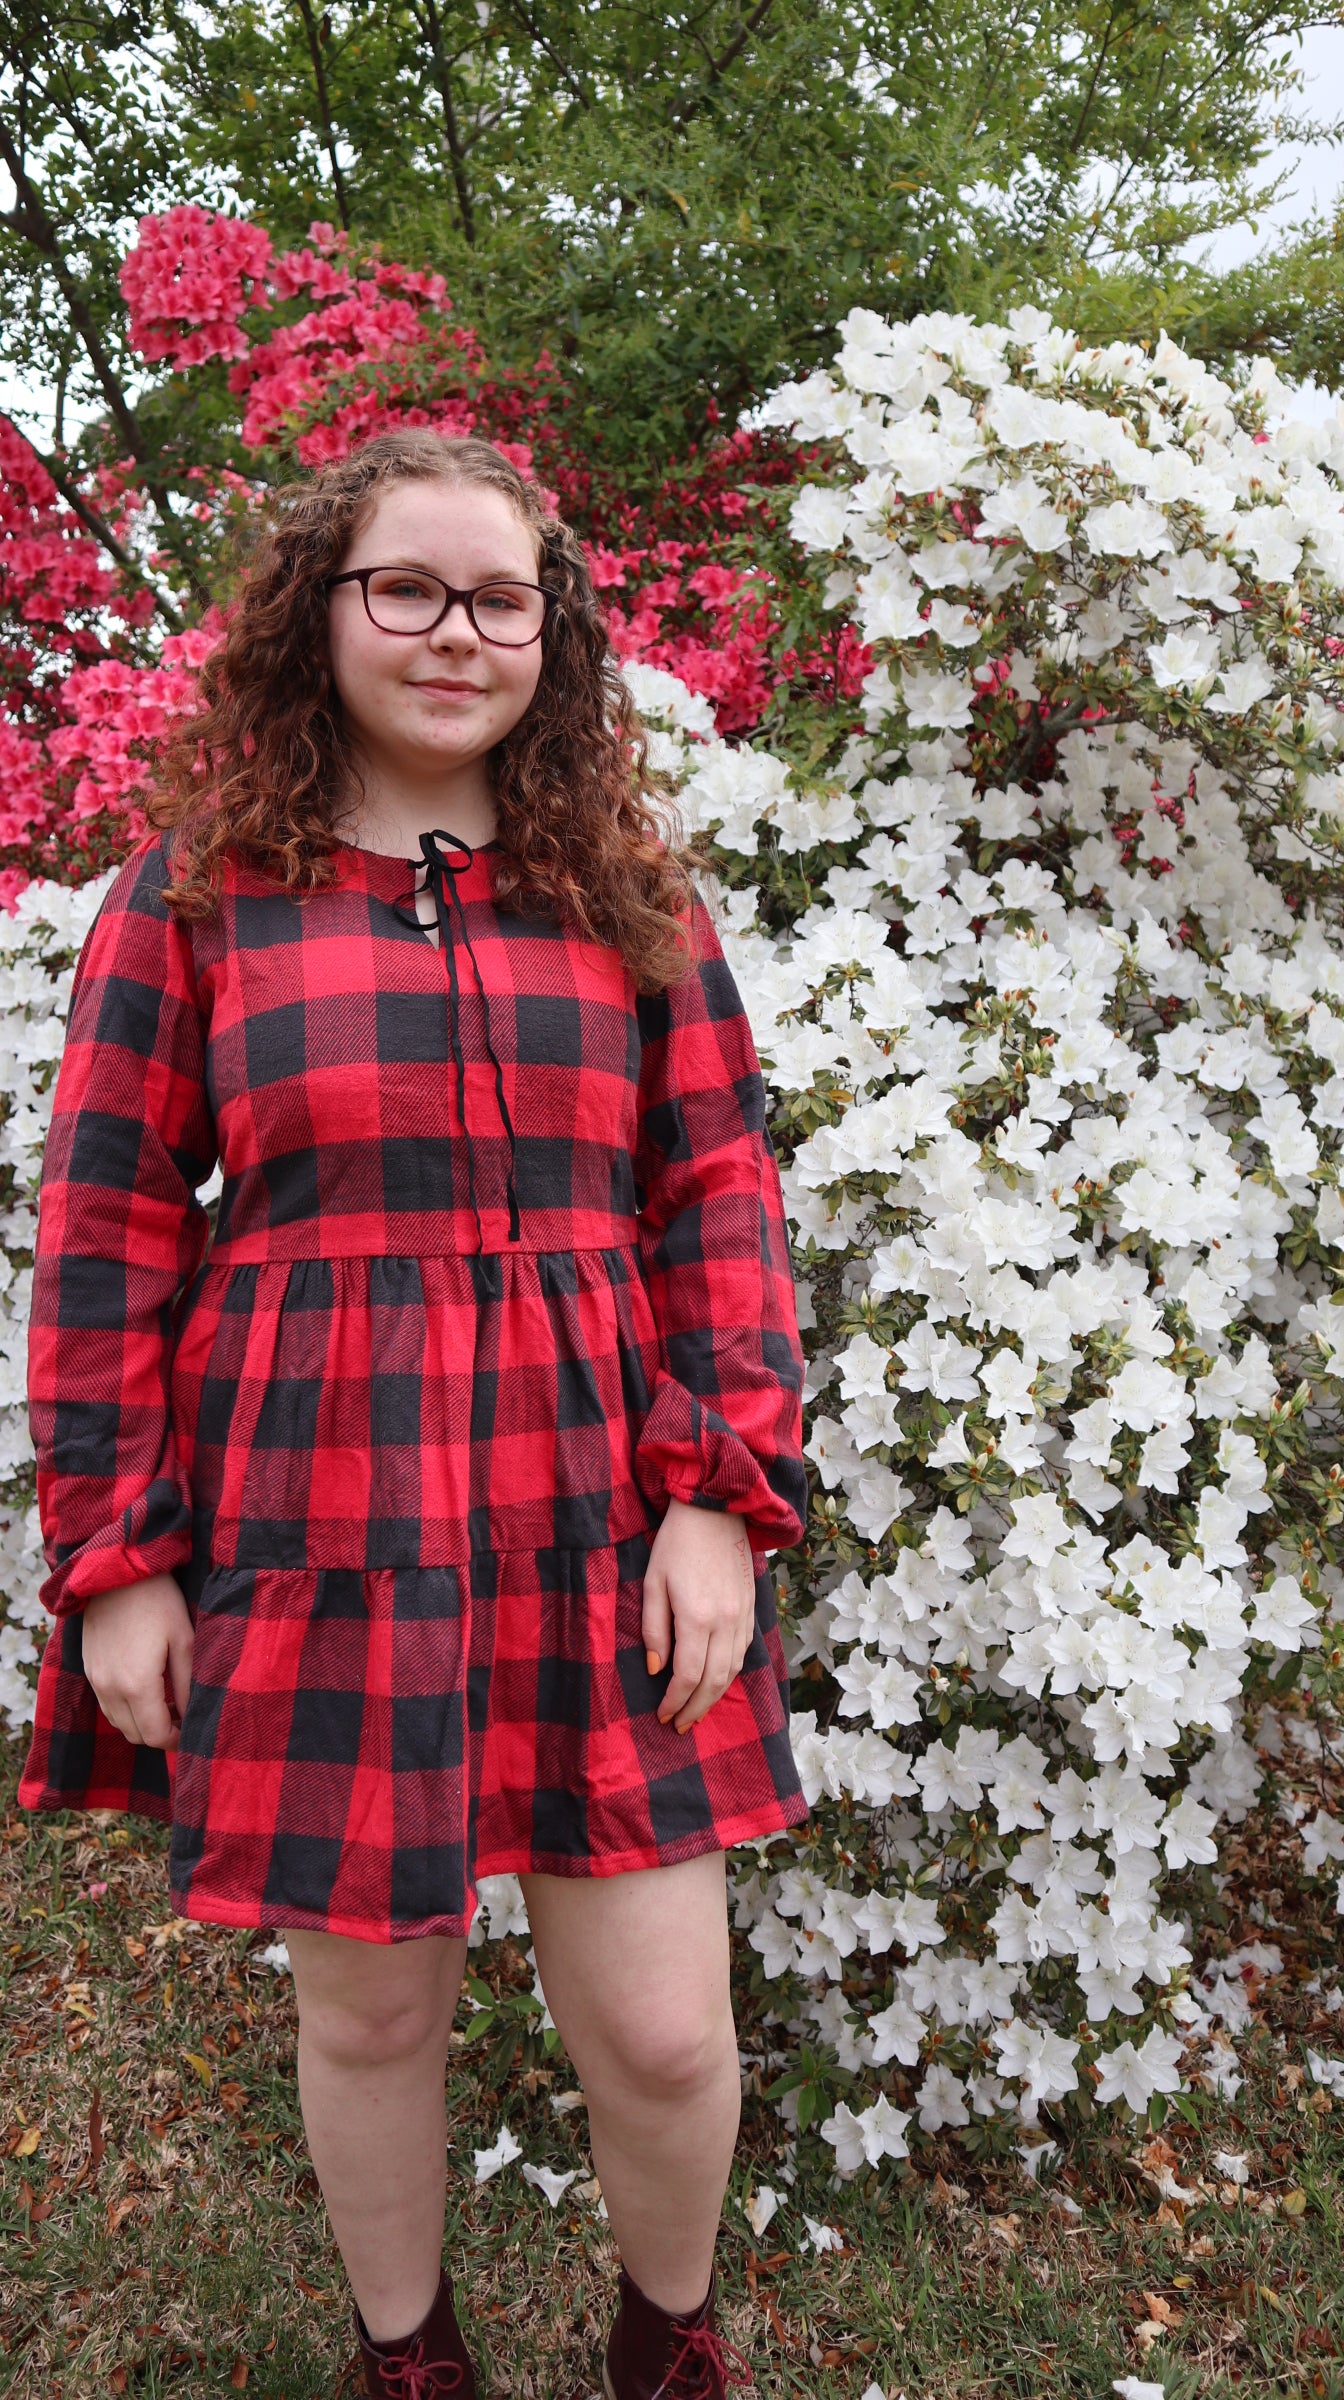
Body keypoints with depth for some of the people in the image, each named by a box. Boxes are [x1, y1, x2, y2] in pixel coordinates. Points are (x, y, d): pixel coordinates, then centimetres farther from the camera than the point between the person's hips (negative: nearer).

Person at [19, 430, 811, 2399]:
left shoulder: (626, 881, 6)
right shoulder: (200, 883, 2)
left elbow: (721, 1191, 4)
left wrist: (726, 1492, -5)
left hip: (601, 1531, 1)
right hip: (314, 1529, -1)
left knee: (662, 2031, 6)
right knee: (369, 2008, 14)